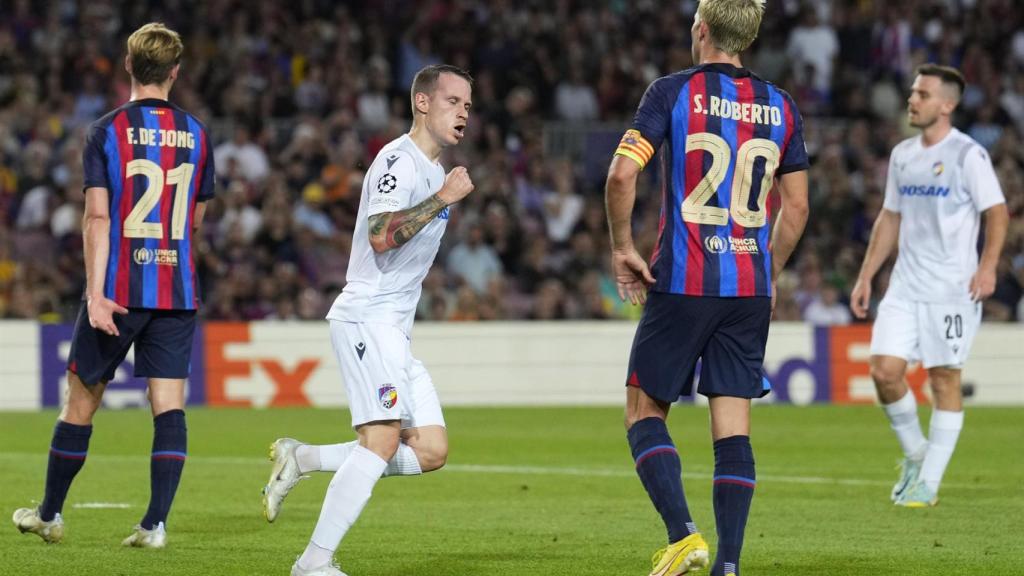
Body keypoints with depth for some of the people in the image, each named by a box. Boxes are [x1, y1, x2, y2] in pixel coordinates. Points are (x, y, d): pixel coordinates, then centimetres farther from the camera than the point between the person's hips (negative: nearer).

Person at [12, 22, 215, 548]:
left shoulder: (107, 131, -5)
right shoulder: (196, 135, 6)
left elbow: (97, 218, -12)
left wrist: (95, 294, -16)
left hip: (119, 290, -2)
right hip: (178, 289, 2)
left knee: (82, 398, 10)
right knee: (169, 405, 1)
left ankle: (50, 514, 22)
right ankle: (156, 522, -8)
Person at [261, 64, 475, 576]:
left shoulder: (433, 168, 19)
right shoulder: (399, 160, -11)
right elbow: (381, 236, -26)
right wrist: (442, 198, -24)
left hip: (394, 330, 10)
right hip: (366, 317, -10)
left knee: (431, 451, 1)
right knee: (383, 439, -21)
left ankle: (300, 459, 9)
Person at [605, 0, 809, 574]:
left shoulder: (673, 91, -4)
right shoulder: (780, 107, 7)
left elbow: (623, 173, -13)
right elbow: (796, 207, 11)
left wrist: (622, 246, 0)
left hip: (681, 283, -3)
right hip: (750, 287, 3)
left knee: (645, 408, 9)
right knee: (734, 428, 5)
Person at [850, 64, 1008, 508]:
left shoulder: (967, 154, -7)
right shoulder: (902, 155, 12)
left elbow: (997, 212, -10)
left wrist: (987, 267, -24)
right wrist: (865, 277, 16)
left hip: (952, 288, -5)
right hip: (905, 286, 6)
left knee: (944, 379, -1)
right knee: (884, 370, -7)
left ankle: (928, 482, 5)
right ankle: (914, 453, 16)